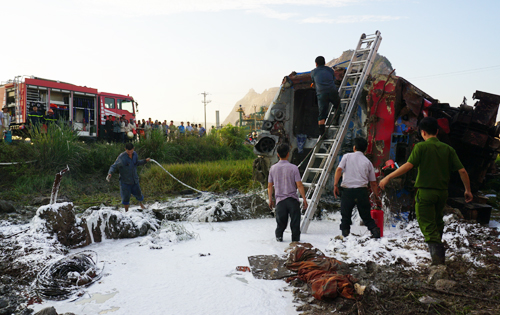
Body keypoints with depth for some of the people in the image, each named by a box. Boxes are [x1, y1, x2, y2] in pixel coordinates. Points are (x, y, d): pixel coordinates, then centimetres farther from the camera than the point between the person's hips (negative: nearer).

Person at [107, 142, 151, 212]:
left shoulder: (135, 154, -2)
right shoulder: (121, 157, -20)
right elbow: (114, 166, -17)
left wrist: (145, 161, 11)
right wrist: (110, 173, -35)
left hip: (134, 179, 5)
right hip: (125, 181, -5)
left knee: (138, 193, 16)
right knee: (126, 196, 2)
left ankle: (140, 203, 49)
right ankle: (126, 211, 24)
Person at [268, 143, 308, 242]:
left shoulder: (273, 168, 2)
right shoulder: (293, 168, -8)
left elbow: (270, 186, 7)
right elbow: (299, 185, -10)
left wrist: (270, 199, 17)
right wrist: (304, 199, -2)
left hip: (280, 200, 3)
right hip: (293, 200, -3)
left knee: (281, 223, 15)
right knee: (295, 222, 6)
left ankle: (279, 236, 17)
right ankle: (295, 239, 10)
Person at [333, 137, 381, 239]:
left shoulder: (347, 156, 9)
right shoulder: (368, 162, 14)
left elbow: (339, 170, -7)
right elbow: (373, 183, 14)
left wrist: (335, 185, -6)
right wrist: (376, 196, 23)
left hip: (347, 190, -2)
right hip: (362, 190, 2)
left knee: (345, 215, 9)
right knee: (366, 216, 12)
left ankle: (345, 234, 4)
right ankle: (375, 230, -1)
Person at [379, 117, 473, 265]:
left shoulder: (421, 147, -7)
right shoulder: (448, 148, 6)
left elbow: (408, 165, -19)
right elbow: (462, 171, 2)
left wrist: (388, 177, -15)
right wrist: (468, 190, 14)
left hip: (425, 191, -5)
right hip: (442, 192, 5)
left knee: (429, 228, -1)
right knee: (438, 223, 23)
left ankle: (438, 258, -11)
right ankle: (437, 252, 37)